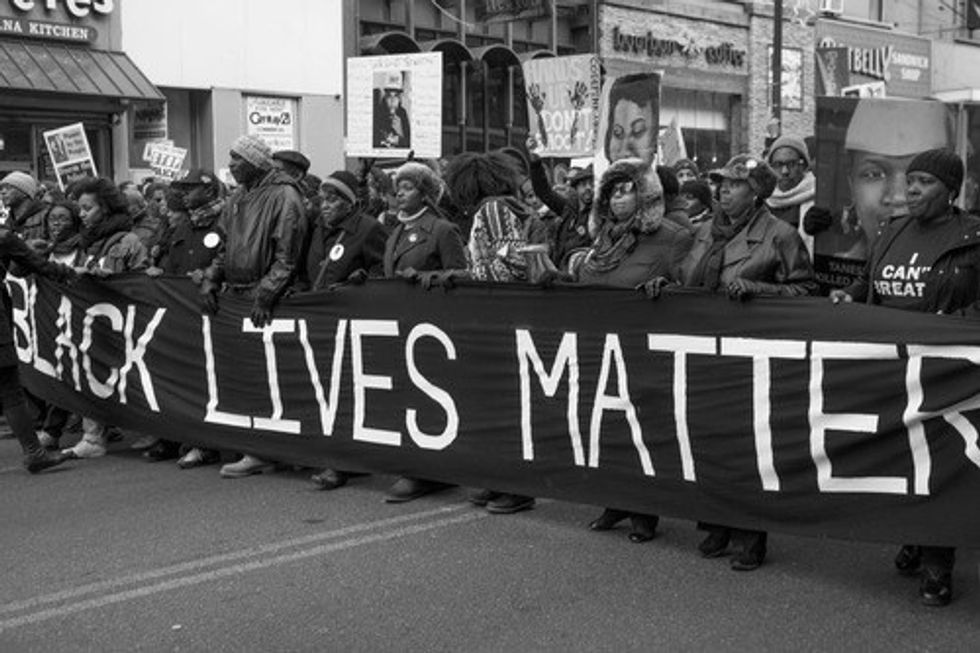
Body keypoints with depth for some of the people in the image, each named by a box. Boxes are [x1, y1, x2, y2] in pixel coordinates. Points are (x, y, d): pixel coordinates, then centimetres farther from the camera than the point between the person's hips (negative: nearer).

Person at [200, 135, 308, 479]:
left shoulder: (284, 197, -9)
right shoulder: (238, 197, 17)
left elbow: (287, 257, -14)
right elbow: (224, 245, 23)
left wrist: (265, 296, -19)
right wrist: (211, 280, 9)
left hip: (265, 299, -8)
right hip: (236, 294, 8)